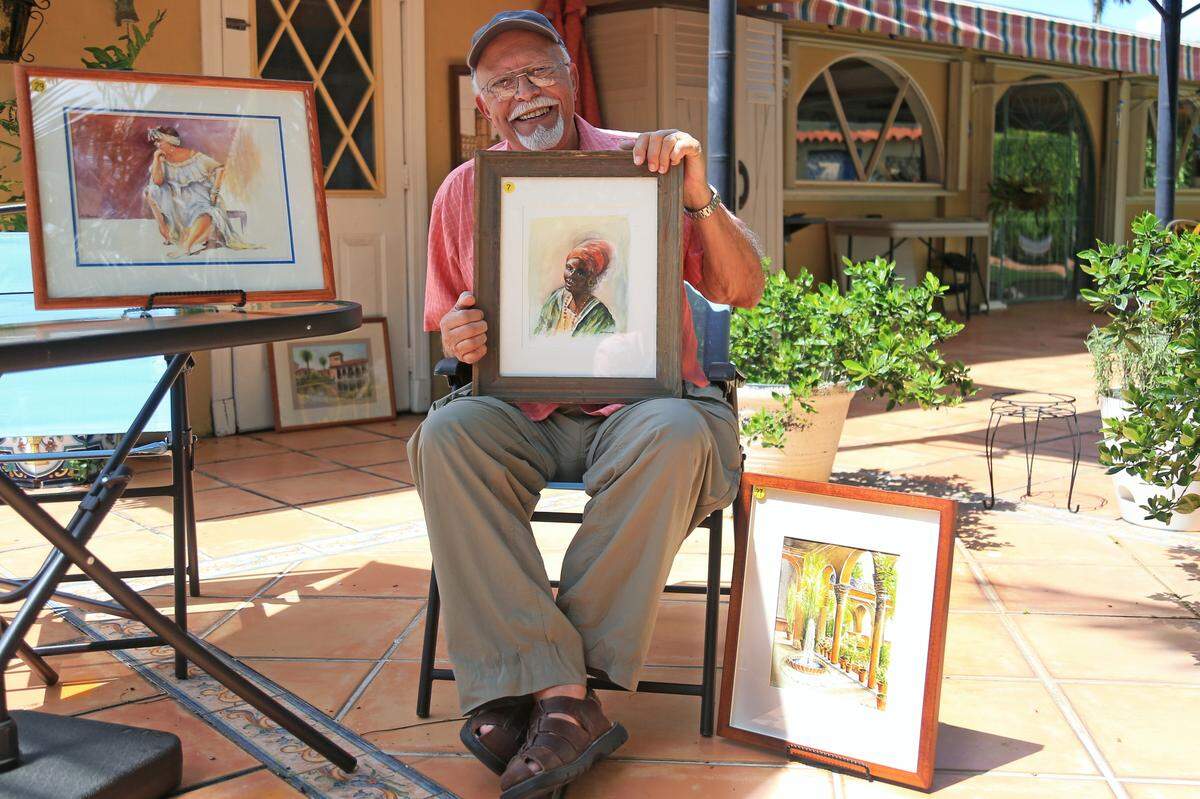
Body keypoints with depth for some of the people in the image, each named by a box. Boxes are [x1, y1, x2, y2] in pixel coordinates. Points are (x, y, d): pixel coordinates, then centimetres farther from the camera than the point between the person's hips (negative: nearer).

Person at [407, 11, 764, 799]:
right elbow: (450, 326, 18)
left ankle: (533, 683, -26)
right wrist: (458, 340, -7)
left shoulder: (642, 164, 4)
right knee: (447, 436, -30)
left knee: (675, 438, -36)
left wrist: (700, 197, -16)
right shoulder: (464, 191, 10)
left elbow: (743, 290, 1)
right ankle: (566, 700, -31)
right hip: (523, 413, 2)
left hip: (639, 402, -2)